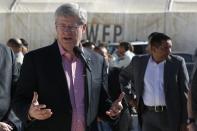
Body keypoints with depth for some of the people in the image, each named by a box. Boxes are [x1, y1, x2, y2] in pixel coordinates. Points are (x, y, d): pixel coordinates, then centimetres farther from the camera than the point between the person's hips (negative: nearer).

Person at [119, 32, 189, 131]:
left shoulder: (178, 62, -1)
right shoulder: (139, 61, 4)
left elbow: (185, 93, 0)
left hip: (171, 116, -1)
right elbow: (123, 76, 24)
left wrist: (185, 121, -4)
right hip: (149, 115, 2)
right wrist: (129, 97, 13)